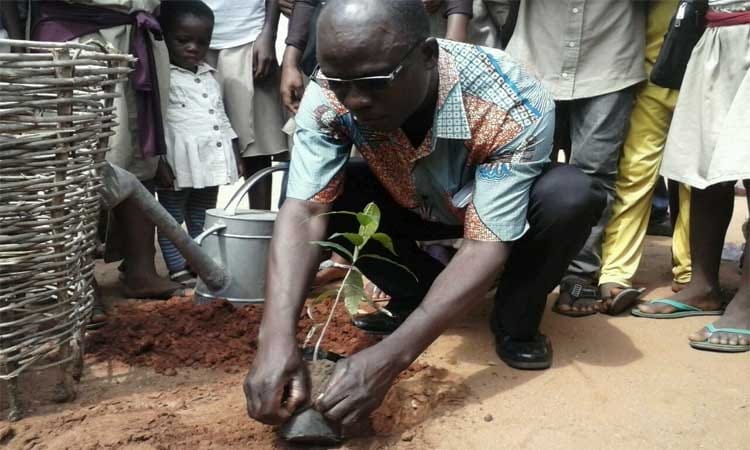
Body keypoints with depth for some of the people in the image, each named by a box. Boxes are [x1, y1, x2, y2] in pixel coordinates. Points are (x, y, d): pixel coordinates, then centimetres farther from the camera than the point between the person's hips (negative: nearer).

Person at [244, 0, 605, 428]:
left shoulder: (515, 107, -38)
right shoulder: (330, 97, -30)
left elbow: (487, 244, -38)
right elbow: (305, 211, -32)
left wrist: (390, 356, -47)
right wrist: (277, 335, -47)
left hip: (503, 206, -2)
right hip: (414, 205, 3)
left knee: (570, 196, -33)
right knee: (326, 194, -24)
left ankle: (515, 320, -6)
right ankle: (419, 298, -1)